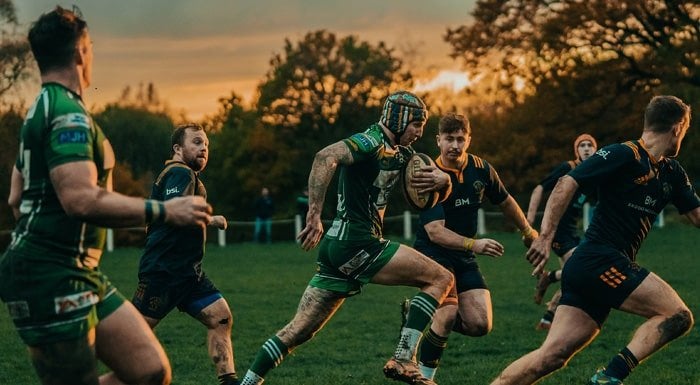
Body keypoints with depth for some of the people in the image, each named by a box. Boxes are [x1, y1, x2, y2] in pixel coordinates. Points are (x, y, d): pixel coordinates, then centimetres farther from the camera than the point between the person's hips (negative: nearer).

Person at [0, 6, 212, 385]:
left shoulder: (41, 110, 18)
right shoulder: (68, 114, -15)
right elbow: (82, 199, -28)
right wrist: (164, 211, -22)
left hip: (81, 274, 10)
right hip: (52, 278, -10)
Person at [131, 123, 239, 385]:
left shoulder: (186, 175, 21)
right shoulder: (181, 173, -11)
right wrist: (210, 220, -15)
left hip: (187, 272, 10)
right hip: (163, 271, -10)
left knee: (221, 318, 1)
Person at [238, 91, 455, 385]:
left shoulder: (401, 152, 18)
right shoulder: (371, 142, -10)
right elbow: (326, 157, -27)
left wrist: (441, 179, -1)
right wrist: (314, 214, -33)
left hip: (338, 249, 9)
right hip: (356, 244, -9)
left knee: (299, 330, 8)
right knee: (441, 279, -5)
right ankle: (403, 360, -10)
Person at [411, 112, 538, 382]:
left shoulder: (481, 168, -3)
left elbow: (505, 201, 17)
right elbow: (435, 232, -28)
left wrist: (528, 231, 27)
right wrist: (474, 244, -41)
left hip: (464, 258, 5)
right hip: (432, 252, -5)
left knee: (481, 325, -7)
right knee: (448, 313, -26)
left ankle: (431, 319, 20)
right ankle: (424, 374, -7)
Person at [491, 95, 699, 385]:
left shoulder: (672, 173, 17)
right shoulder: (623, 155, -8)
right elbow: (567, 184, -15)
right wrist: (546, 236, -22)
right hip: (599, 260, -8)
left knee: (552, 356, -1)